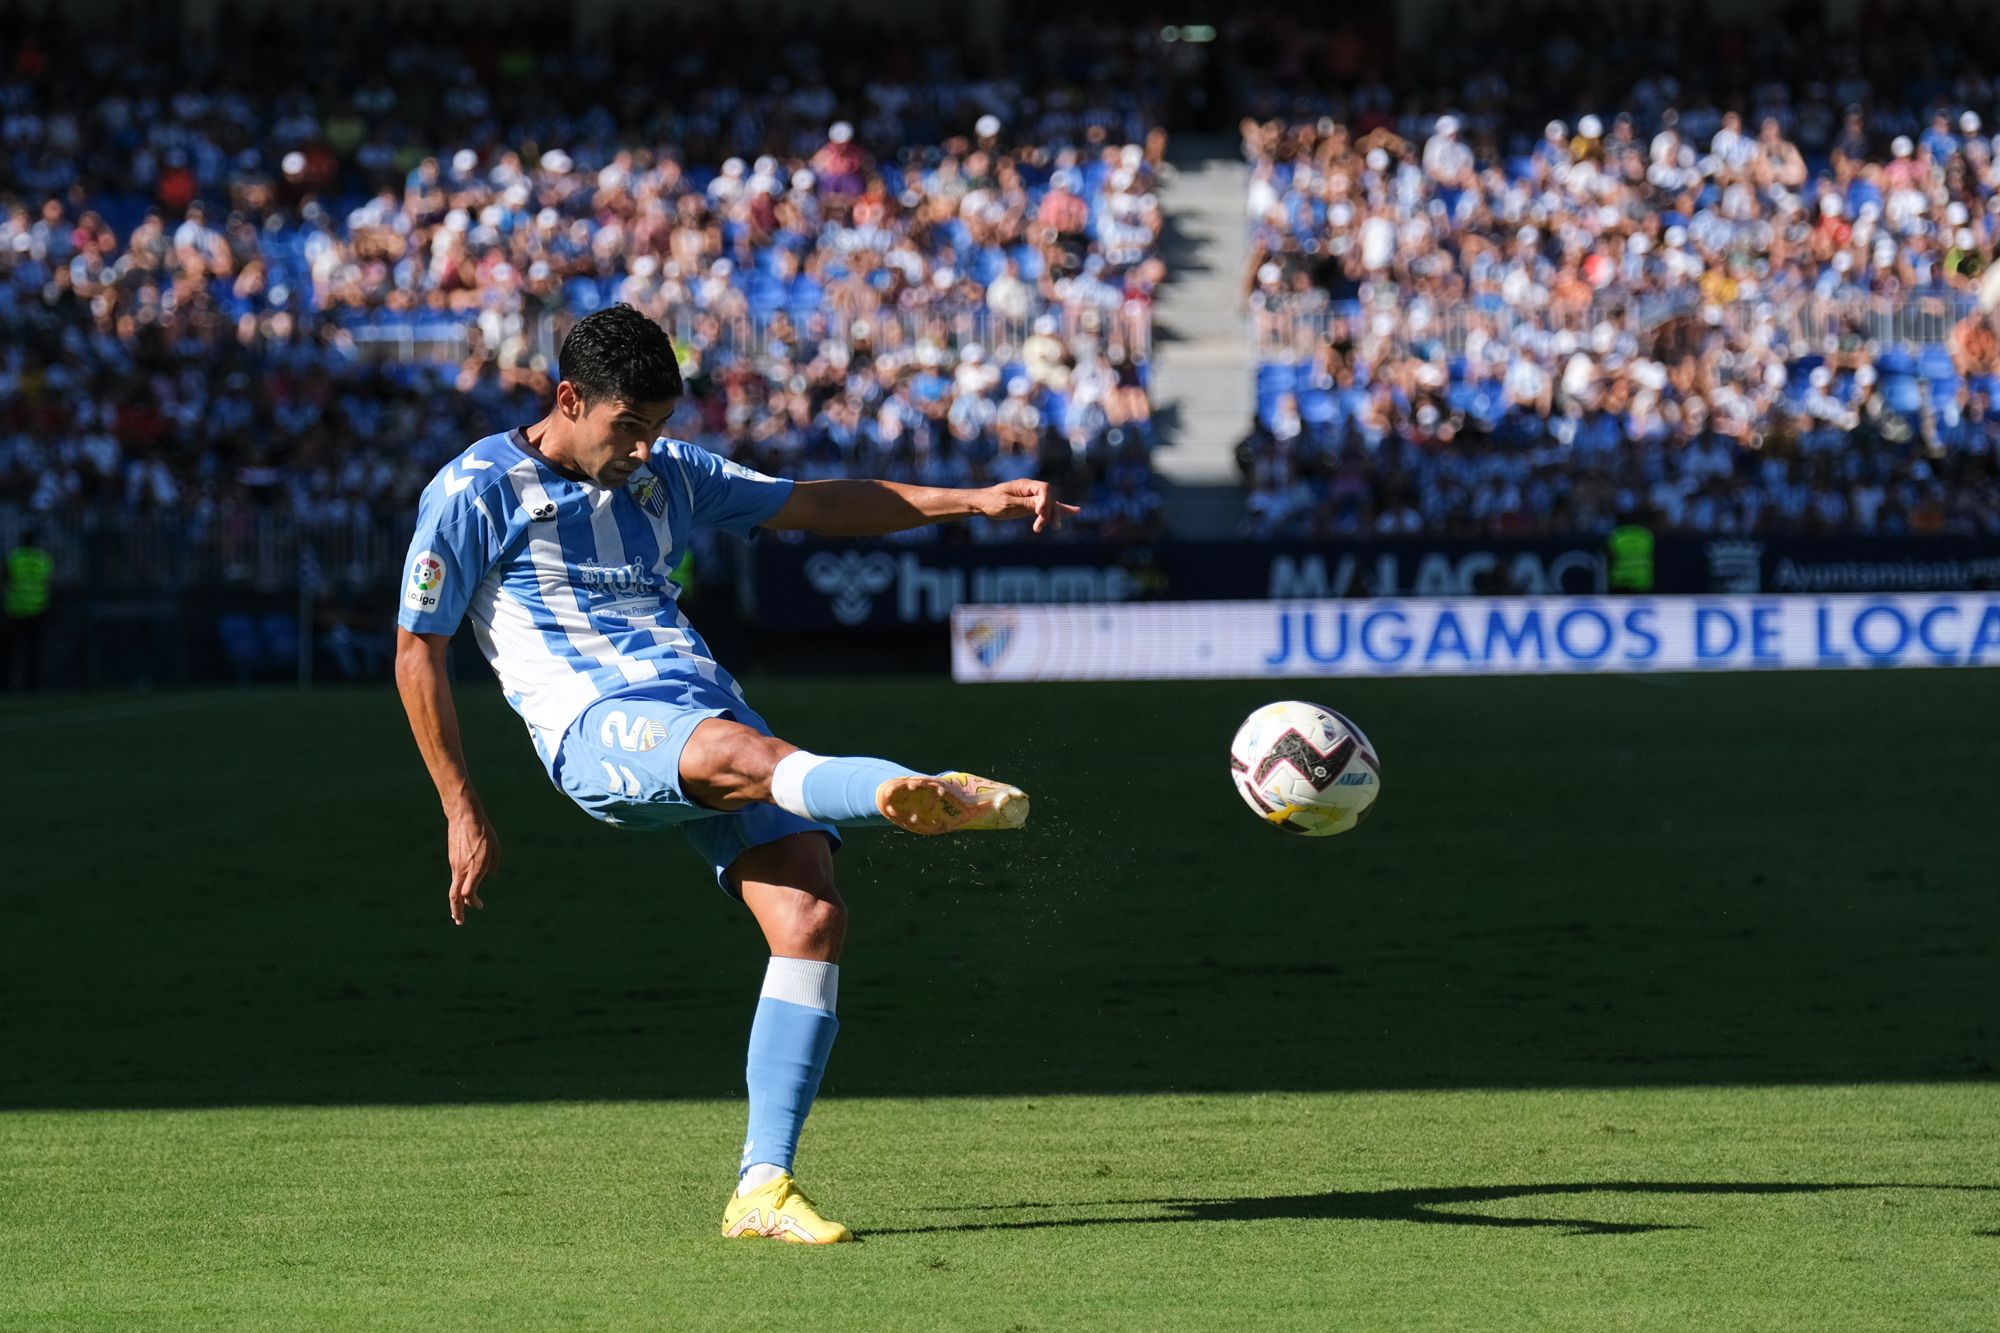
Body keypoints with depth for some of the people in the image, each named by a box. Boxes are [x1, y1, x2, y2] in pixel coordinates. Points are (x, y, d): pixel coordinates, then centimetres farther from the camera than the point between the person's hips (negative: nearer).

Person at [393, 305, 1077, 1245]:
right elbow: (417, 652, 7)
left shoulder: (667, 476, 22)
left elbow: (819, 505, 27)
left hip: (703, 702, 7)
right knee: (741, 752, -39)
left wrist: (976, 502, 17)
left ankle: (762, 1188, -12)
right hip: (596, 726, -7)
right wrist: (461, 812, 3)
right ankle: (925, 796, -73)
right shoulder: (475, 490, 5)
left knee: (811, 913, -15)